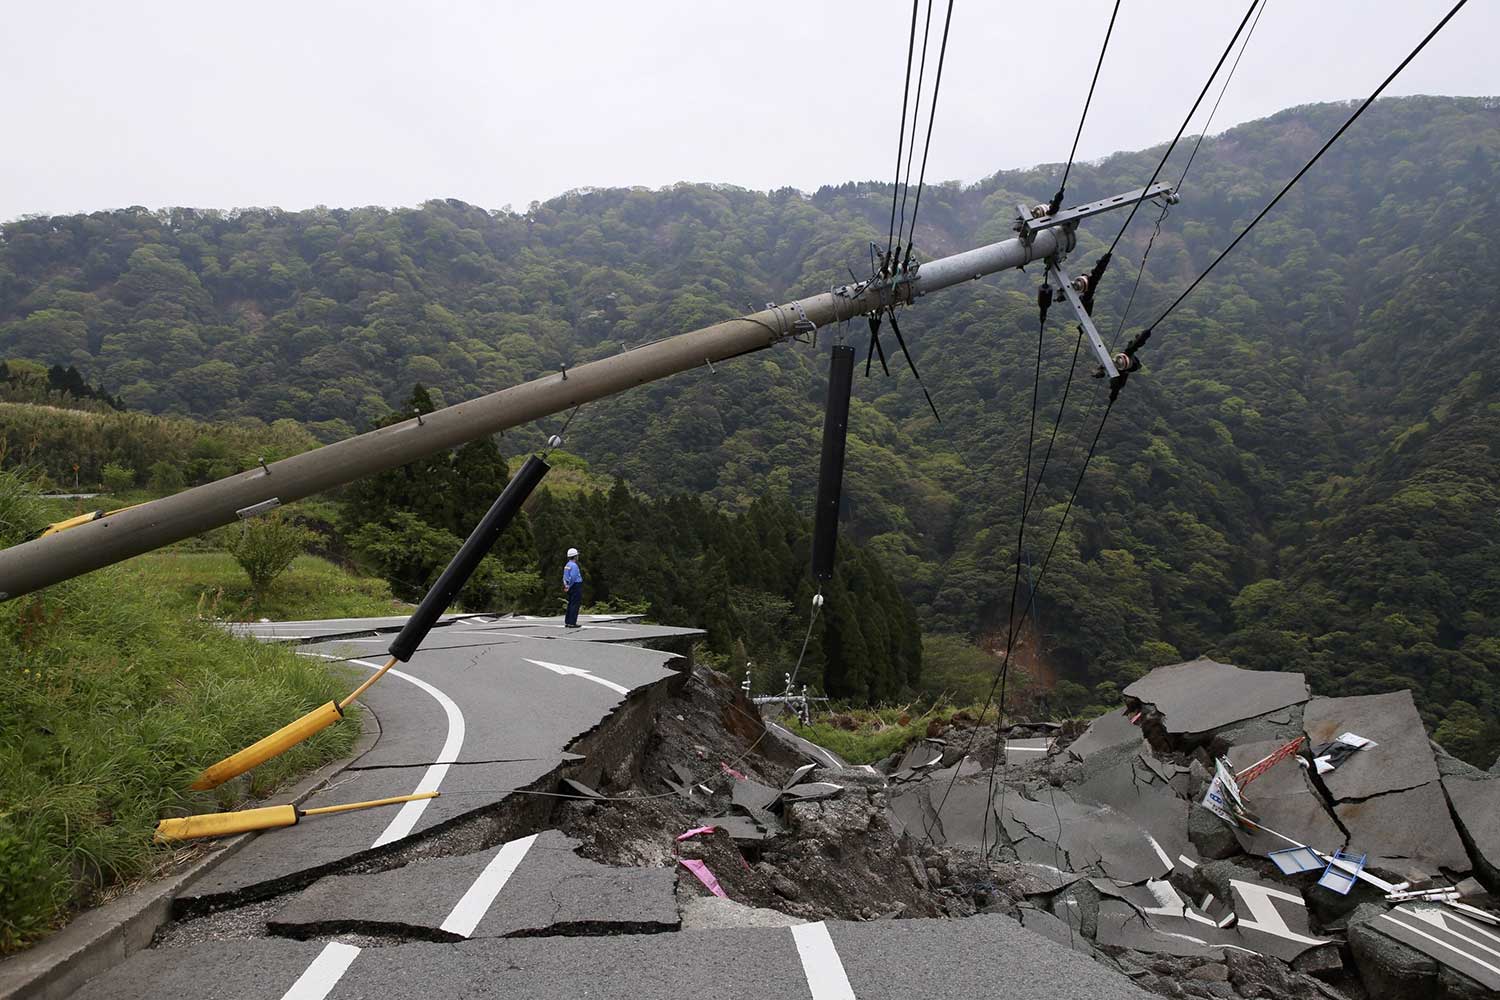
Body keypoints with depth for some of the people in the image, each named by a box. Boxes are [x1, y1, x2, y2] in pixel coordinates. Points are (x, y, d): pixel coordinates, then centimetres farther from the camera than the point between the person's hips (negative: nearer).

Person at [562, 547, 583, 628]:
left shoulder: (567, 565, 15)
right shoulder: (574, 565, -16)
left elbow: (565, 577, 15)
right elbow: (573, 577, -22)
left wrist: (566, 586, 10)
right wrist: (569, 586, -11)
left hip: (571, 587, 10)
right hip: (576, 586, -10)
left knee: (570, 604, 14)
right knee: (575, 605, -7)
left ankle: (567, 622, 17)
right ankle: (572, 623, -8)